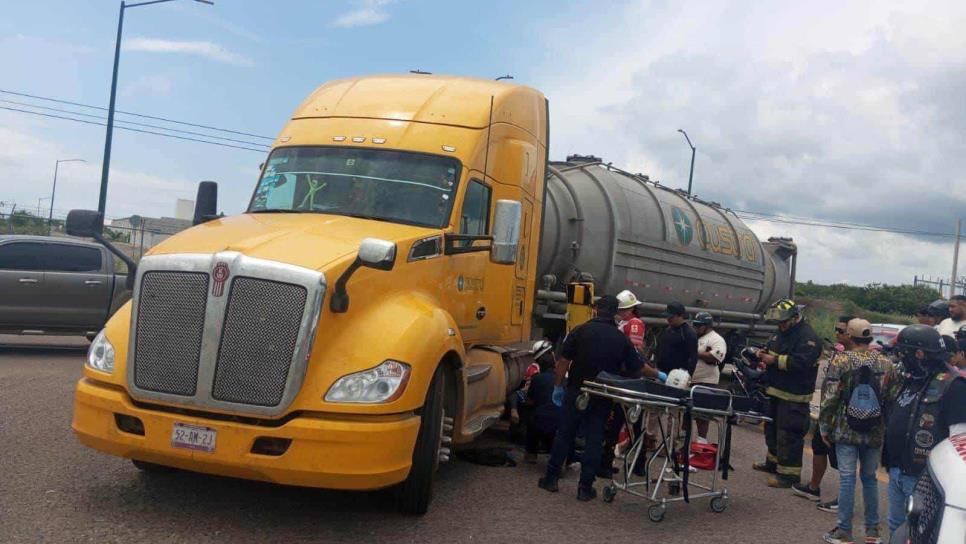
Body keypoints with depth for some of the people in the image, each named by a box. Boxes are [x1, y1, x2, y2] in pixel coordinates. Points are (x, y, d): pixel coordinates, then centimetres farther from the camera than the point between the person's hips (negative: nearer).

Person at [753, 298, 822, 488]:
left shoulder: (808, 337, -16)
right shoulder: (782, 333, 15)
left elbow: (801, 362, -27)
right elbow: (774, 350, 27)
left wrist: (775, 360, -24)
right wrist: (764, 354, 4)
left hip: (794, 397, -10)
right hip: (776, 392, 10)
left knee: (789, 434, -9)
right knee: (772, 428, 21)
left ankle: (789, 473, -4)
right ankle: (774, 462, 36)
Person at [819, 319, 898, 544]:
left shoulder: (840, 361, -9)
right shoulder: (886, 363, 0)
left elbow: (829, 397, -9)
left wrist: (824, 426, 1)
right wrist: (887, 428, 15)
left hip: (845, 431, -3)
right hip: (875, 433, 3)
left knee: (847, 479, 1)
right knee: (870, 478, 14)